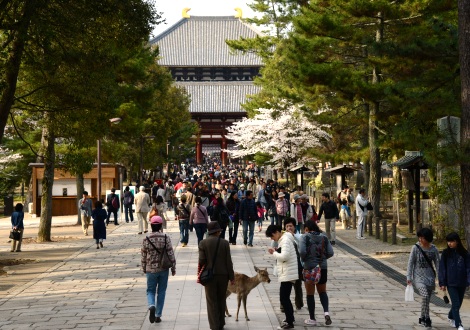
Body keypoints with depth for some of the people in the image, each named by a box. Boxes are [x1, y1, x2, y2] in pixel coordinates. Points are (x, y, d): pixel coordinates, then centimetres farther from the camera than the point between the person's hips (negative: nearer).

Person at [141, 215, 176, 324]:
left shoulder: (146, 240, -6)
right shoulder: (166, 238, -8)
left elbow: (143, 256, 1)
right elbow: (171, 254, -6)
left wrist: (144, 269, 15)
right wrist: (173, 268, 5)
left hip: (151, 269, 0)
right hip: (164, 269, 0)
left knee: (150, 290, 12)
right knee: (161, 292, 12)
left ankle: (151, 306, -17)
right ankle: (158, 315, 12)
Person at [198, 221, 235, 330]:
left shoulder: (203, 243, -7)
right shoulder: (225, 243, -4)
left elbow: (201, 261, -9)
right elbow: (229, 262, -4)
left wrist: (200, 274, 6)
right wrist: (232, 277, 3)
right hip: (223, 275, 1)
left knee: (212, 301, 4)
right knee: (221, 300, 16)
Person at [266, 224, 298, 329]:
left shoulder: (285, 240, -16)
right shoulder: (283, 240, 15)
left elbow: (284, 256, -27)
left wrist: (274, 253, -13)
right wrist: (275, 252, 4)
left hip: (287, 275, -10)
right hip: (286, 274, 10)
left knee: (284, 299, -8)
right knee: (285, 298, 20)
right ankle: (290, 318, 33)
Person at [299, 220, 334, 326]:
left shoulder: (305, 237, -8)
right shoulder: (324, 237, 3)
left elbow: (302, 251, -21)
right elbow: (330, 253, -2)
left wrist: (303, 259, -2)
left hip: (309, 268, -3)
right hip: (322, 267, 3)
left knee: (310, 294, 9)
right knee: (322, 291, 19)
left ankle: (312, 319, 15)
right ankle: (326, 312, -3)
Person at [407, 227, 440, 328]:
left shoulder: (434, 249, -1)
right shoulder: (415, 248, -8)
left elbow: (437, 264, 3)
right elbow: (410, 262, -4)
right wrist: (408, 277, -7)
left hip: (430, 277, 3)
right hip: (418, 277, -3)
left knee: (427, 299, 7)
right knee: (425, 296, -23)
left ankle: (422, 319, 25)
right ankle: (427, 319, -13)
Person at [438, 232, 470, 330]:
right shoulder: (446, 253, -2)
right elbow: (442, 268, 0)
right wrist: (442, 283, -4)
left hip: (462, 283, 2)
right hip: (451, 283, -2)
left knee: (458, 303, 15)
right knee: (456, 304, -8)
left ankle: (451, 317, 41)